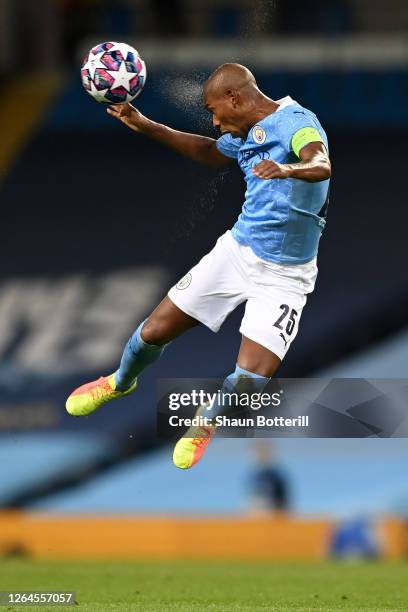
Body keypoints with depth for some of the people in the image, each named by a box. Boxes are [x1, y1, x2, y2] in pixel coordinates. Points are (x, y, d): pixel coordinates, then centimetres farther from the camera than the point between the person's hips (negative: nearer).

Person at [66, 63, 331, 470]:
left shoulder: (295, 121, -20)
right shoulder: (244, 134, 6)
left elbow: (322, 165, -41)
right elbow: (210, 153, 29)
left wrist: (289, 169, -64)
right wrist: (145, 126, 23)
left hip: (284, 276, -7)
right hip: (235, 251, 7)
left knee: (252, 379, -18)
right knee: (155, 331, 8)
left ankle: (209, 422, 15)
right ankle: (120, 383, 41)